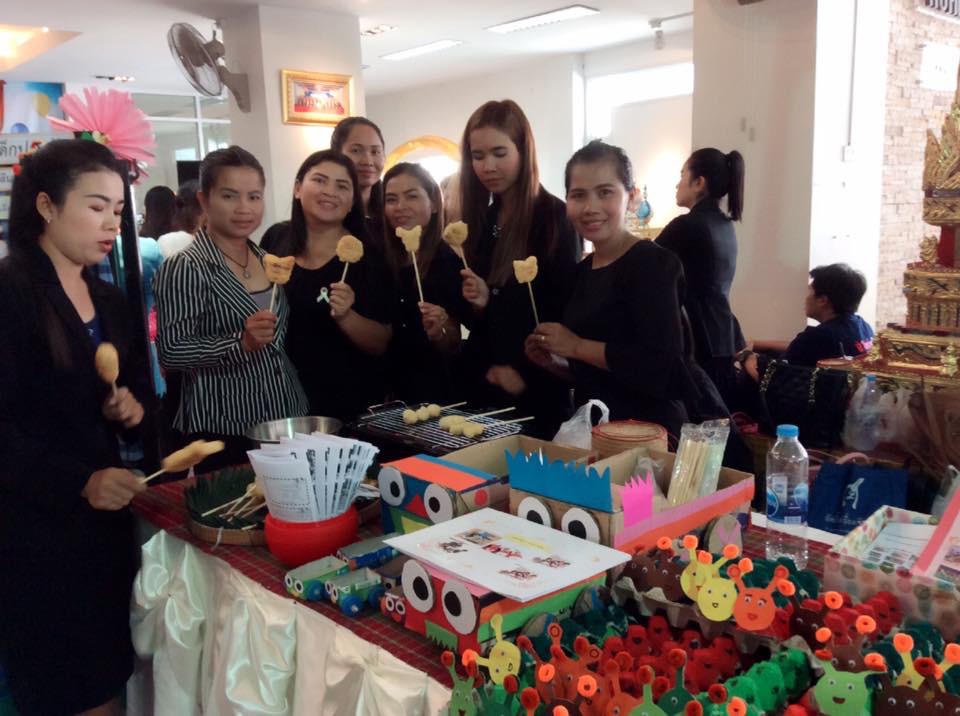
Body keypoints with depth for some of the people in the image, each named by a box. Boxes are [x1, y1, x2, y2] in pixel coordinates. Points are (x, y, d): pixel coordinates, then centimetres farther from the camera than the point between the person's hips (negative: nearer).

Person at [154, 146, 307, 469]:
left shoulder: (269, 261, 10)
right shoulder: (183, 269, -12)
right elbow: (171, 352, -17)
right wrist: (241, 342, -28)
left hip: (287, 423, 7)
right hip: (223, 434, -6)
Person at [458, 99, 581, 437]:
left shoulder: (555, 218, -9)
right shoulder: (480, 219, 7)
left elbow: (565, 313, -11)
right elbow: (476, 320, 11)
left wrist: (525, 372, -12)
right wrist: (478, 303, -9)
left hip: (537, 390, -5)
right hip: (481, 384, 5)